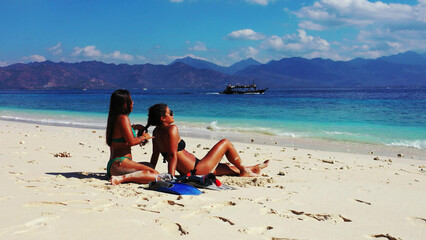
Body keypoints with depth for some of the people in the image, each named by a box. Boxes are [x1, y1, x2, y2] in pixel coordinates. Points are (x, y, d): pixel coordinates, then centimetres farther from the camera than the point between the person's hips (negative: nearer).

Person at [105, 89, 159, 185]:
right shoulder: (123, 118, -12)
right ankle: (121, 178, -32)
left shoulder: (114, 118, 17)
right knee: (155, 174, -27)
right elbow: (131, 141, -19)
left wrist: (134, 127, 31)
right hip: (120, 163, -10)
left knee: (149, 165, 35)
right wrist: (143, 137, -1)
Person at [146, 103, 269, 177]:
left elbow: (155, 155, 9)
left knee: (224, 167, 29)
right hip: (197, 171, -10)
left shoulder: (156, 132, 4)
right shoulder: (172, 129, -22)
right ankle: (244, 170, 26)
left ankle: (251, 169, 50)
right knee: (225, 143, 6)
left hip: (186, 173, 10)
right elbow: (173, 155, -27)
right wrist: (170, 177, -28)